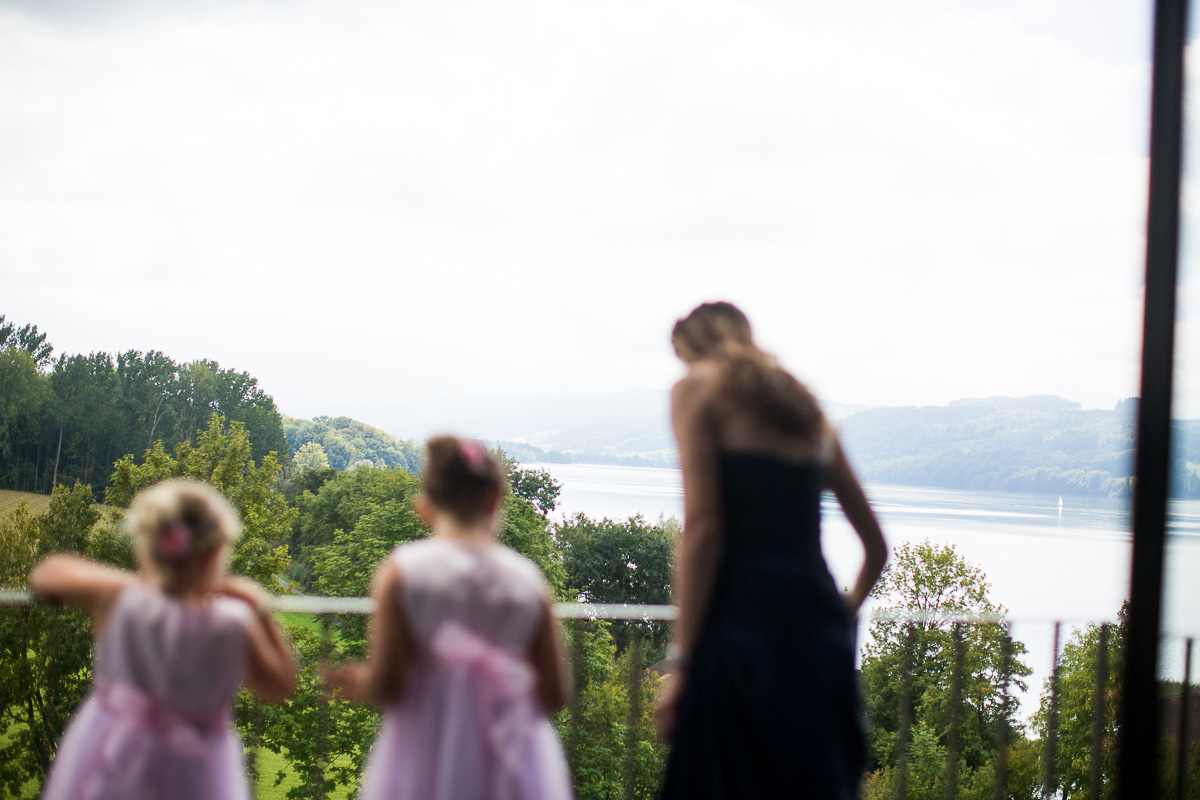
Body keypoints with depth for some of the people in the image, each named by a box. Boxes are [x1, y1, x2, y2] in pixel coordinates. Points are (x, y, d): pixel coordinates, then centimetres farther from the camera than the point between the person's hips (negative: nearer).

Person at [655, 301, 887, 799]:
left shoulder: (698, 388, 4)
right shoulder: (805, 411, 22)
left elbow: (702, 529, -8)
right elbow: (876, 546, 26)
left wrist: (681, 661, -9)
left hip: (741, 633, -6)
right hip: (820, 637, 6)